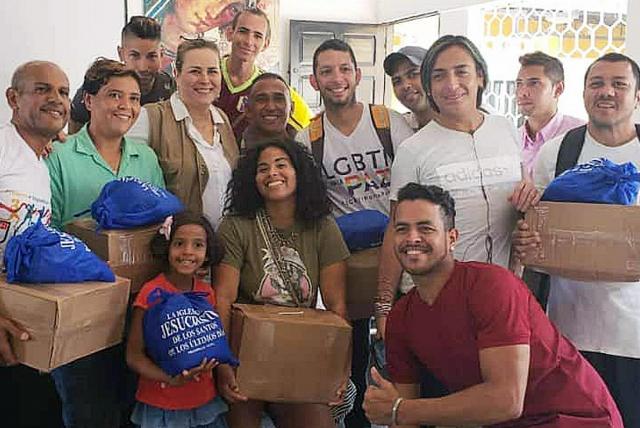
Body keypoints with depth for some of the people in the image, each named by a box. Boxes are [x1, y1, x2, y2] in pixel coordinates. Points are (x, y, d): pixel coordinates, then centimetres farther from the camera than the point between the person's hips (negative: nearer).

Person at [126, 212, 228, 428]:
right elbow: (134, 355, -12)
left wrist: (207, 364, -8)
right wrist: (170, 380, -25)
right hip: (160, 406, -4)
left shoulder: (207, 293, 0)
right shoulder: (152, 293, -13)